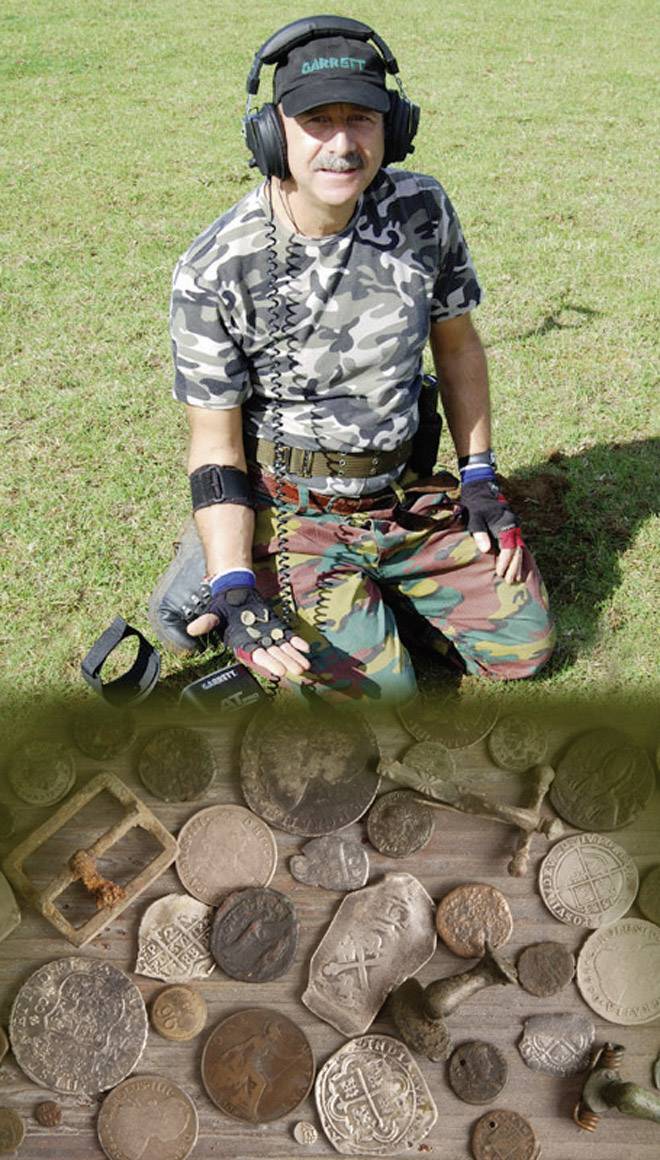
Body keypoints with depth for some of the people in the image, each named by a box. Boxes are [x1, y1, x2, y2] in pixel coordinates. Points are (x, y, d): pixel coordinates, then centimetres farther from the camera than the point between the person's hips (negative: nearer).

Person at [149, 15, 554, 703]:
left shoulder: (424, 210, -8)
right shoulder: (213, 275, -20)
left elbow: (456, 344, 7)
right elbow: (215, 447, -14)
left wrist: (480, 480, 3)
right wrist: (234, 590, -25)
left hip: (410, 495, 5)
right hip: (291, 510, -4)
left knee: (523, 645, 6)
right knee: (380, 688, -16)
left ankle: (375, 583, 24)